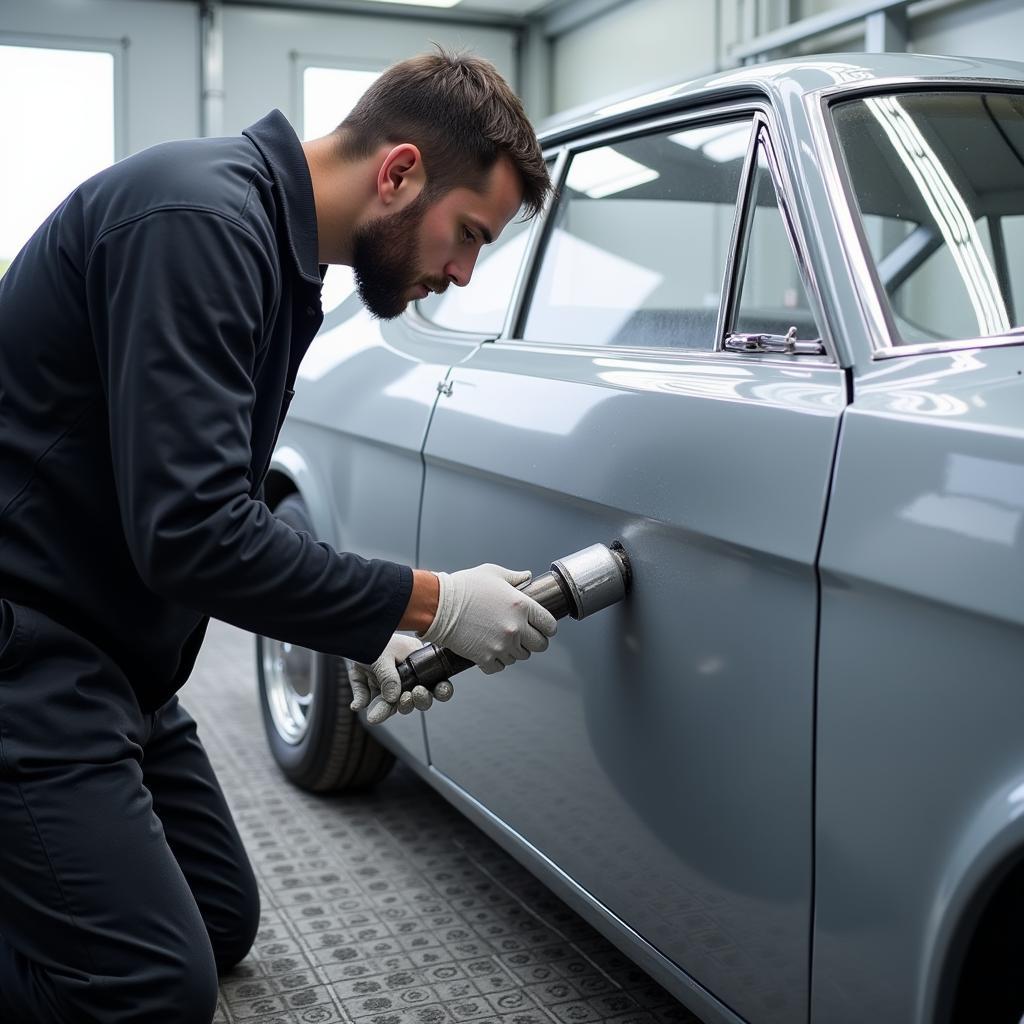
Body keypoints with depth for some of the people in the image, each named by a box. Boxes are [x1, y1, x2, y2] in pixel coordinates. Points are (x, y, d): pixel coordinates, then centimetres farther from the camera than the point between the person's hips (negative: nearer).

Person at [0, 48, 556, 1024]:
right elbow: (190, 532, -28)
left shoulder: (274, 244, 10)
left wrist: (359, 631, 7)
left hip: (108, 652, 10)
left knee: (221, 921, 16)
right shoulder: (199, 219, -21)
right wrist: (429, 602, -19)